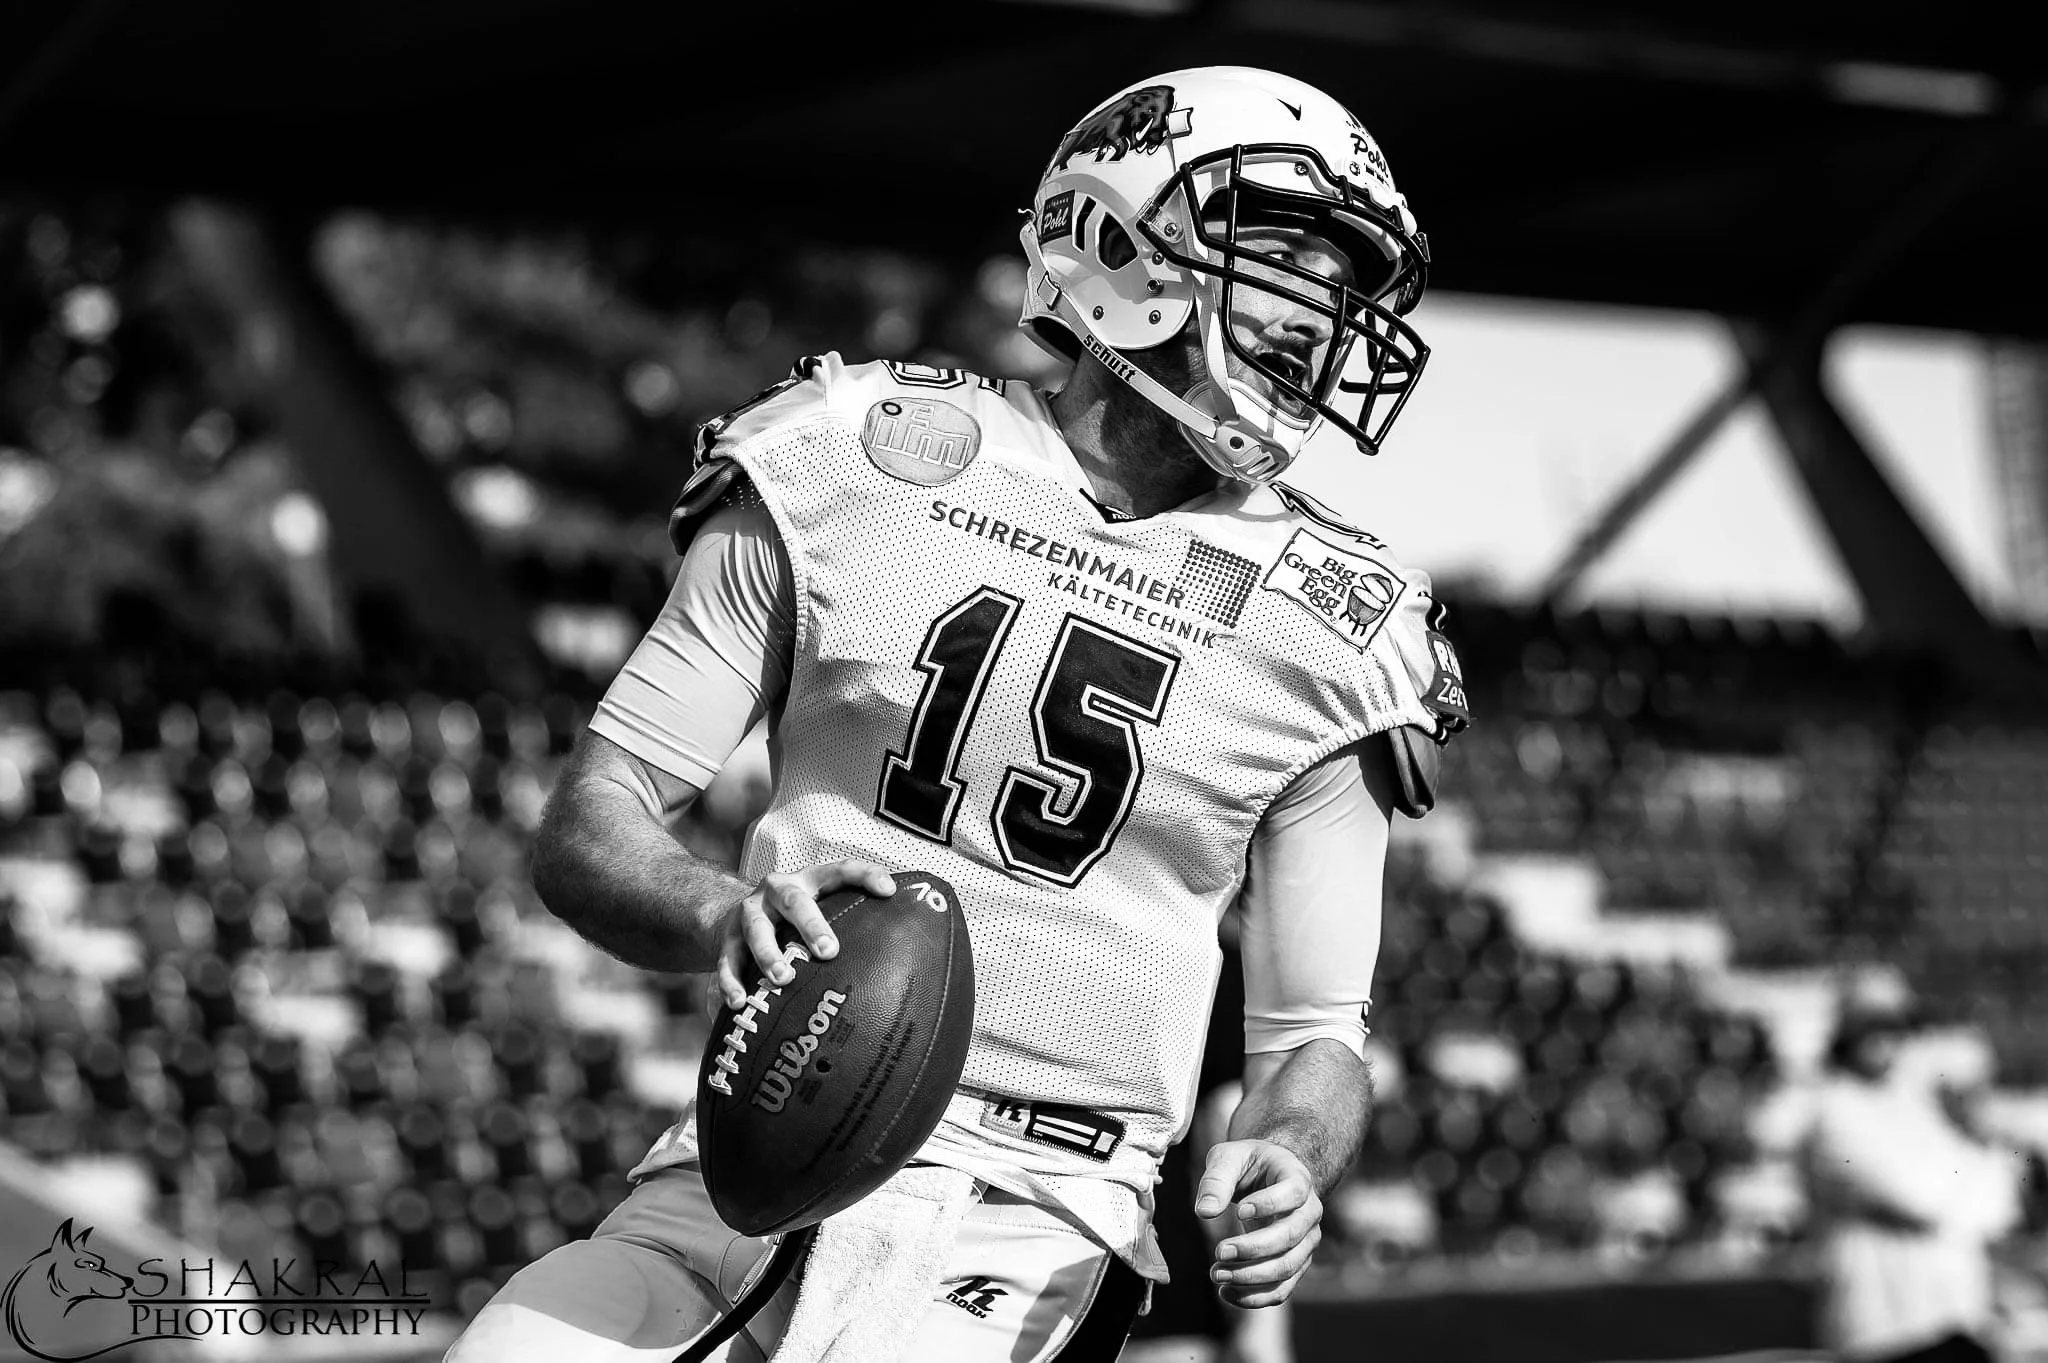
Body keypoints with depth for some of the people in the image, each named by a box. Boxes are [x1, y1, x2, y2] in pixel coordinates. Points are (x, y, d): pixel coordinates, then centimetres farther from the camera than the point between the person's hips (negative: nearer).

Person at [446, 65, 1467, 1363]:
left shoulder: (1328, 633, 6)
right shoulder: (851, 464, 5)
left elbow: (1315, 1035, 12)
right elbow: (590, 826, 4)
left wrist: (1282, 1160, -12)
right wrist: (725, 915, -18)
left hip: (1035, 1213, -1)